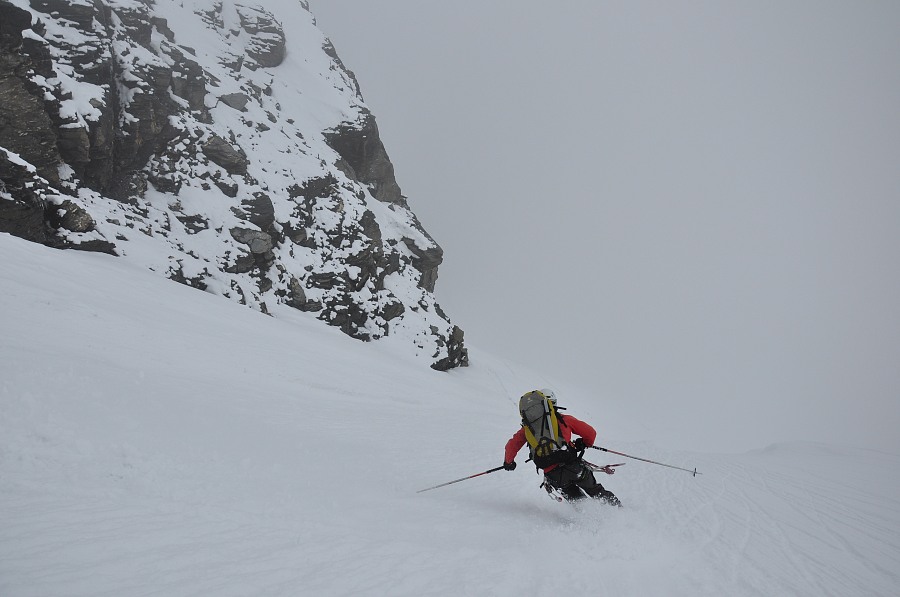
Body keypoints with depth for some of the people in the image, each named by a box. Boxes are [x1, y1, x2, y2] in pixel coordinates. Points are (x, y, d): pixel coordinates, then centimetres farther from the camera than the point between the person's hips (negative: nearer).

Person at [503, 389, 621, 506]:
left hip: (553, 476, 1)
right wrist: (585, 444, 30)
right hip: (572, 465, -1)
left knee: (575, 498, 24)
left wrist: (508, 462, 28)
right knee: (596, 491, 22)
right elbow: (590, 433, 9)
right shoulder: (564, 419, 7)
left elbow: (512, 445, 9)